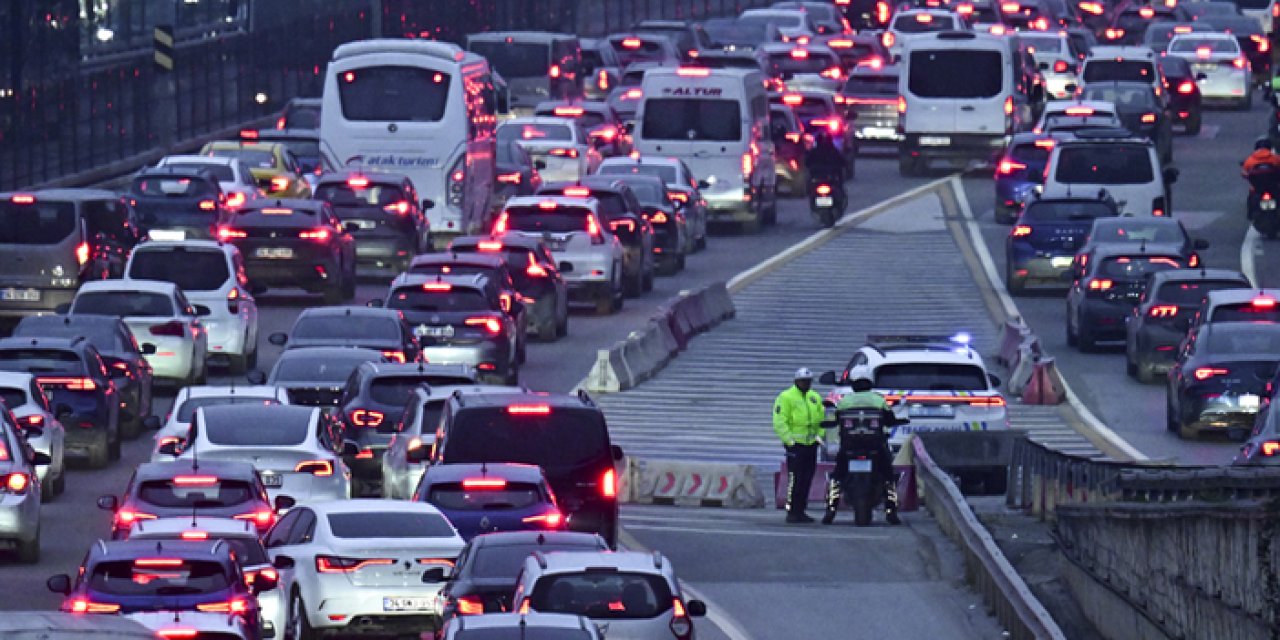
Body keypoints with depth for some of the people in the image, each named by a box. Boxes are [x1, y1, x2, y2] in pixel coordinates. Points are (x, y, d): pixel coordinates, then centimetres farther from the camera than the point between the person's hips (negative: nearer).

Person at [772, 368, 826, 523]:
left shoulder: (815, 398, 16)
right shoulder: (786, 397, -5)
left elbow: (822, 419, 24)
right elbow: (779, 422, -10)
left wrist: (819, 435, 10)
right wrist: (789, 439, -17)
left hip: (811, 445, 7)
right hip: (795, 445, -7)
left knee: (807, 480, 7)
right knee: (795, 479, -11)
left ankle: (800, 510, 14)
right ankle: (791, 512, -8)